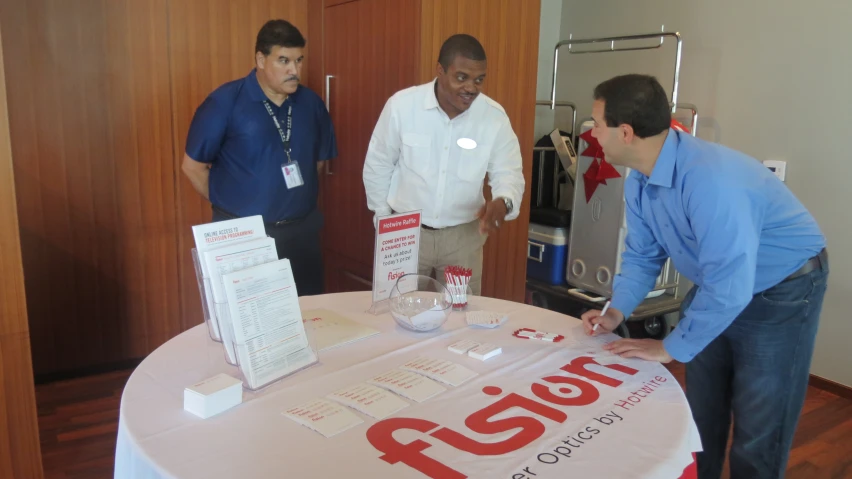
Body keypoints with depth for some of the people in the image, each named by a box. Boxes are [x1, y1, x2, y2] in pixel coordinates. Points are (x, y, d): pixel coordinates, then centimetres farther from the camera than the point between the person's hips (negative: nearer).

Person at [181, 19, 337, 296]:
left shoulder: (311, 104, 3)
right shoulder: (225, 102, -10)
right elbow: (193, 166, -4)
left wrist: (297, 200, 12)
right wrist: (229, 204, 2)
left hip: (302, 230, 4)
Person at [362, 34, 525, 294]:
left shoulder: (495, 116, -10)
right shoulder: (401, 104, -13)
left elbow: (508, 173, -6)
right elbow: (378, 165, -1)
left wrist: (502, 202, -29)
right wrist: (384, 220, 3)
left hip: (463, 235, 1)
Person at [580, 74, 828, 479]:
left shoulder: (710, 179, -37)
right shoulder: (639, 180, -9)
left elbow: (728, 286, -37)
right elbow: (642, 254, 4)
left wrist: (671, 348, -26)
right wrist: (617, 311, -10)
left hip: (781, 295, -7)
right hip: (715, 287, 8)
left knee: (757, 435, 3)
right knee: (698, 418, 18)